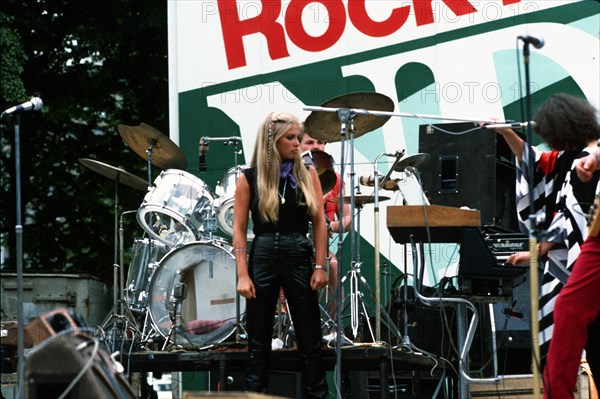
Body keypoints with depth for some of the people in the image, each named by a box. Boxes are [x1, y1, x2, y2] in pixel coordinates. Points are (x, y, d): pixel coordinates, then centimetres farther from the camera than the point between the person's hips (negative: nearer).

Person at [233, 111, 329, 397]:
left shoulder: (307, 174, 5)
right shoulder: (250, 179, 0)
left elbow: (319, 222, 4)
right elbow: (239, 230, 0)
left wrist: (320, 266, -3)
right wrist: (242, 275, -8)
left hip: (299, 257, 1)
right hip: (263, 257, -1)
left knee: (310, 341, 3)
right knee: (259, 343, 5)